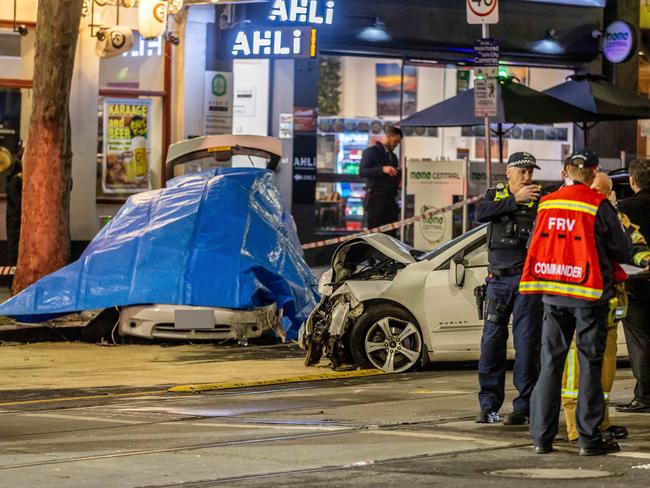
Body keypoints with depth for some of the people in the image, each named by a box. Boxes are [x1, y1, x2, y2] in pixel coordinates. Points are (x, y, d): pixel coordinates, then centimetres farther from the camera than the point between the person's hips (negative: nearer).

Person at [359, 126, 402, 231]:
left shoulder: (393, 156, 22)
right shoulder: (371, 152, -1)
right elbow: (362, 172, -12)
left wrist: (398, 183, 8)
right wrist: (382, 169, -23)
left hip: (390, 199, 7)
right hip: (375, 198, -7)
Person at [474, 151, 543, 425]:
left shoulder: (539, 200, 3)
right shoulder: (496, 195, 11)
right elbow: (481, 213, -11)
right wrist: (516, 199, -17)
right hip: (499, 279, 3)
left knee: (526, 343, -3)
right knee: (492, 341, 3)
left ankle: (523, 406, 1)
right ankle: (489, 404, 11)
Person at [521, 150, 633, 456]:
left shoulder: (546, 204, 4)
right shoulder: (598, 205, -9)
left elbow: (537, 245, 15)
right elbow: (622, 251, -3)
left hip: (552, 295, 4)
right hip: (589, 295, -4)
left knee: (550, 363, 9)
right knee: (590, 364, 2)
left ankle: (542, 436, 7)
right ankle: (590, 438, 2)